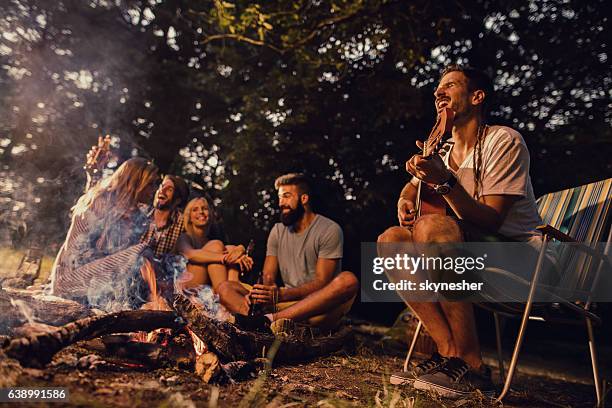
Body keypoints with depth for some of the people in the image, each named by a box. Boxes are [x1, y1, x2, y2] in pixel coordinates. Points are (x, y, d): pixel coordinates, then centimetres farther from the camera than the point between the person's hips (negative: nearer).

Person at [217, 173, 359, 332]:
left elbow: (321, 282, -12)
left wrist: (282, 294, -27)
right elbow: (268, 276, 7)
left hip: (319, 306, -4)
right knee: (225, 288, -7)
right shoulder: (278, 231, 13)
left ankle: (269, 319, -36)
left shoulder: (329, 229, -4)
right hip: (288, 302, 5)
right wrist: (259, 294, -18)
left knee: (348, 280, -35)